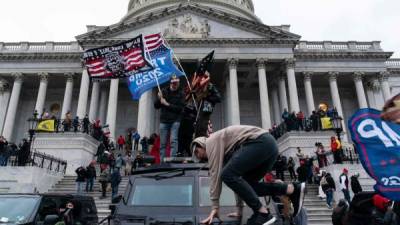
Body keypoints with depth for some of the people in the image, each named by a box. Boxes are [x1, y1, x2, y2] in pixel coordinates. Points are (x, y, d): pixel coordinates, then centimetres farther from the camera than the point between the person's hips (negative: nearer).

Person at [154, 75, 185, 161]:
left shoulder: (180, 94, 1)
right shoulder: (164, 91, 7)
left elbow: (180, 108, -9)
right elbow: (156, 106, 8)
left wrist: (167, 104, -12)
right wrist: (159, 99, -11)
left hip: (175, 121, -2)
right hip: (164, 120, 2)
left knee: (173, 140, -12)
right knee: (163, 143, 3)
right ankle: (162, 161, 10)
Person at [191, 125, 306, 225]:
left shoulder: (211, 141, 4)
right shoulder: (224, 151, 28)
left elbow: (215, 173, -6)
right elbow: (237, 177, 27)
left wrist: (215, 207, -4)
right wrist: (239, 209, 27)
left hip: (261, 142, -10)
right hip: (269, 145, 10)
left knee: (228, 175, -12)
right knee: (246, 184, 11)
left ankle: (263, 213, -10)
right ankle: (293, 189, 6)